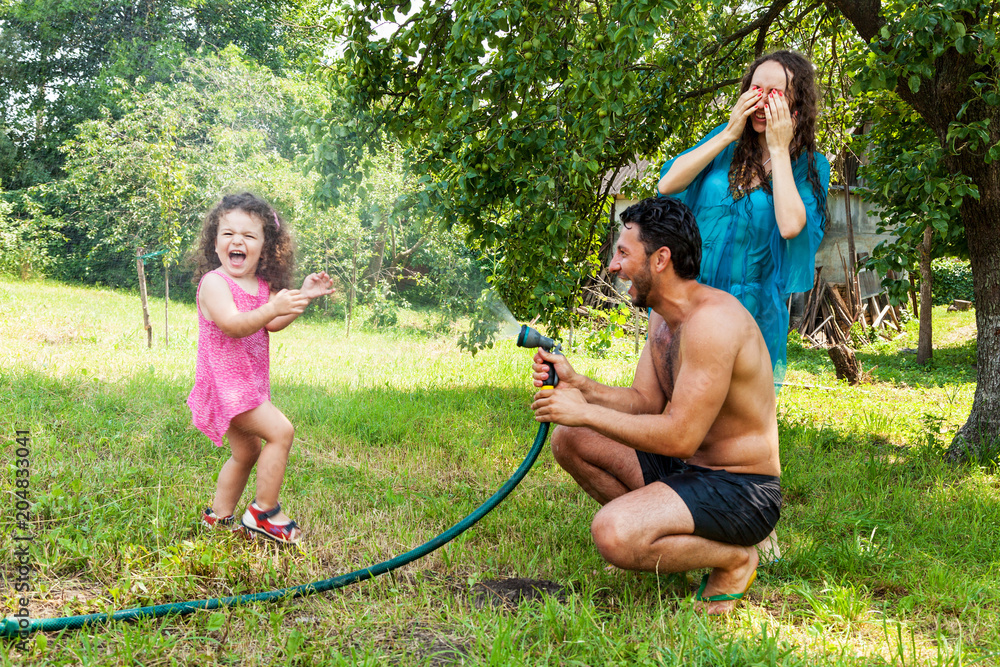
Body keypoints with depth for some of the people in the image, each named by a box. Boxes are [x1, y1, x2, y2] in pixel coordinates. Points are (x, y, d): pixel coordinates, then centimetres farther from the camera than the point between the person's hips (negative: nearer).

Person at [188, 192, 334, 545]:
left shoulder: (263, 286, 9)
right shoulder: (213, 282, -16)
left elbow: (273, 324, -4)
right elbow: (233, 324, -30)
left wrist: (303, 295, -14)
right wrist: (273, 308, -44)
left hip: (249, 383, 9)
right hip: (224, 381, -9)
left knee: (246, 452, 19)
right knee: (280, 431, -18)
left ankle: (219, 515, 35)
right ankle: (264, 512, -8)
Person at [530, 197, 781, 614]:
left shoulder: (712, 319, -24)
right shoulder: (663, 316, 8)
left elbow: (681, 436, -27)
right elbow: (645, 402, 7)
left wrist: (586, 412, -22)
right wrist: (577, 385, -9)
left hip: (740, 491, -9)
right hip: (683, 468, 9)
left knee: (613, 536, -30)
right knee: (569, 440, 5)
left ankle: (733, 558, -4)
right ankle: (650, 527, 11)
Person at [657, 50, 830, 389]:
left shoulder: (809, 166, -2)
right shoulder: (729, 139, 6)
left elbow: (790, 226, -22)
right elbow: (666, 184, -6)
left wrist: (778, 149, -15)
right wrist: (729, 134, -9)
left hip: (751, 310, -2)